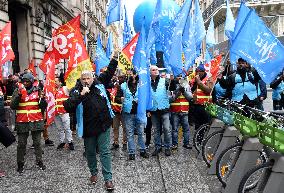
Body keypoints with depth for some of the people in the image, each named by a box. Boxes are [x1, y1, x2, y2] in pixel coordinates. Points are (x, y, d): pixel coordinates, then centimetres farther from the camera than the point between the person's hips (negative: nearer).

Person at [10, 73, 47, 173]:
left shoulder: (37, 90, 2)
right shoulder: (17, 91, 1)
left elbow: (43, 107, 2)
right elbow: (12, 106, -8)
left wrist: (42, 98, -18)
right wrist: (19, 95, -20)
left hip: (36, 121, 0)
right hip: (22, 121, 0)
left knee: (37, 142, 9)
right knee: (21, 143, 6)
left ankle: (39, 161, 20)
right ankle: (20, 164, 17)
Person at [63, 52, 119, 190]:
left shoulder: (99, 83, -1)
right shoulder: (76, 91, -10)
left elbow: (109, 72, 14)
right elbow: (68, 107, -24)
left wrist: (114, 58, 5)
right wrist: (81, 95, -32)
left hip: (103, 126, 1)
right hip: (88, 128, -1)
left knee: (105, 152, 3)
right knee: (90, 152, 17)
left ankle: (108, 179, 10)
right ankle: (94, 173, 39)